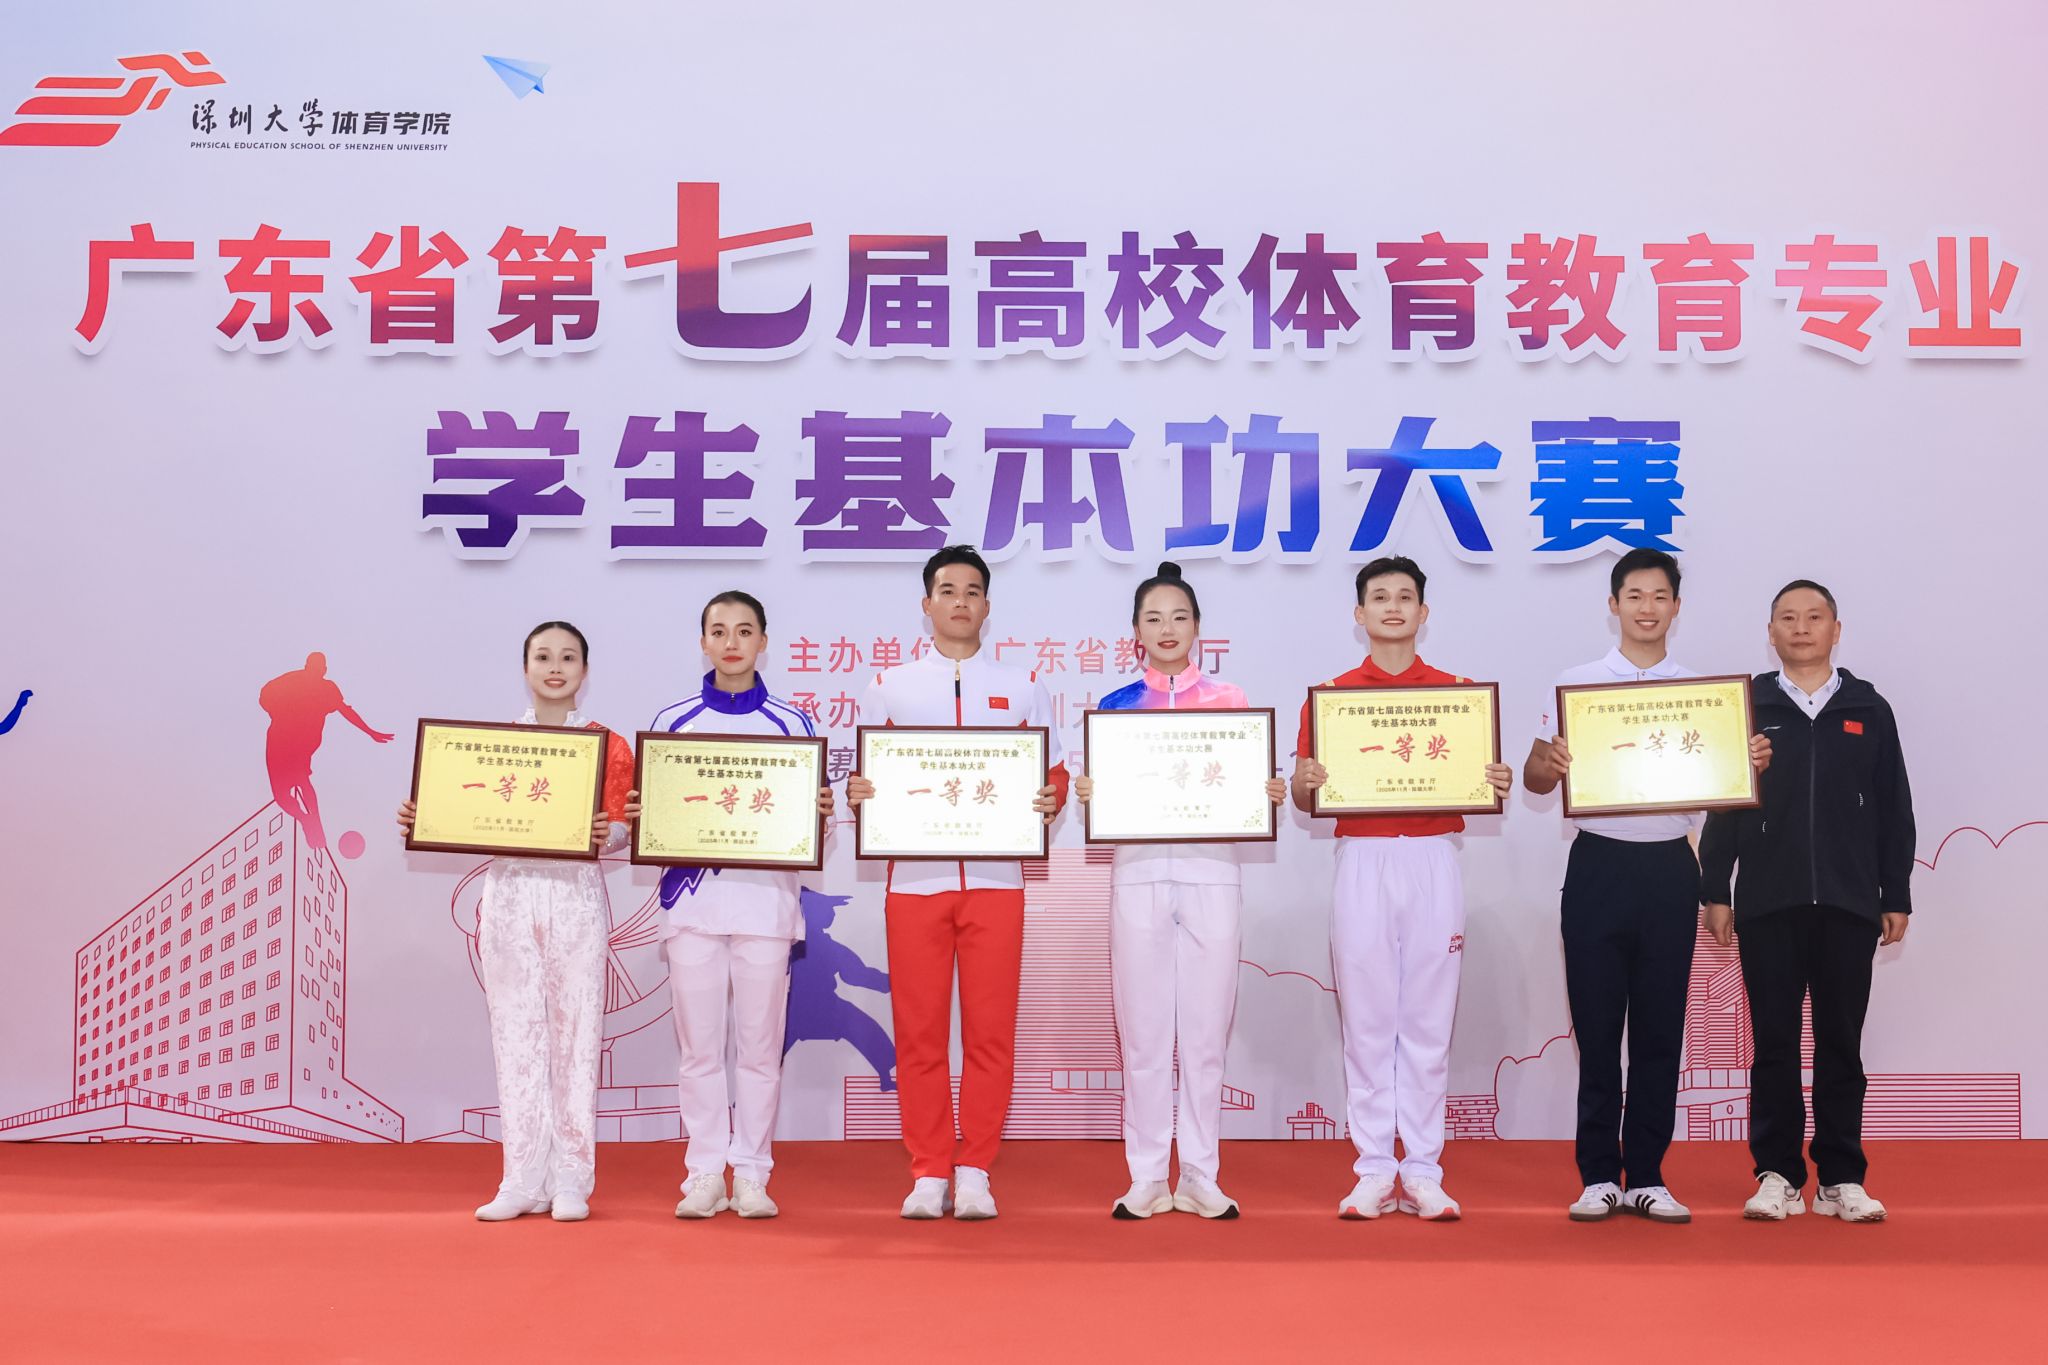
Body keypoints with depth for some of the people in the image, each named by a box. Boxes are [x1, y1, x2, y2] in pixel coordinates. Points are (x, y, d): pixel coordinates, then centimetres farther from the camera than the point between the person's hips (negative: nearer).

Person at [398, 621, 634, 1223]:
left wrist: (606, 835, -21)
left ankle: (571, 1182, 5)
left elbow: (623, 825, 0)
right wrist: (421, 822, -8)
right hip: (509, 894, 2)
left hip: (576, 895, -2)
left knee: (575, 1034, -2)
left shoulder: (608, 747, 5)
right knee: (516, 1034, 2)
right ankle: (524, 1181, 7)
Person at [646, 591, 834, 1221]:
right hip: (693, 894, 1)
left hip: (765, 895, 0)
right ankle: (704, 1174, 10)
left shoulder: (791, 724, 8)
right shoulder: (672, 721, 9)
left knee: (759, 1044, 2)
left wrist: (820, 810, -10)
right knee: (699, 1044, 2)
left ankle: (752, 1174, 10)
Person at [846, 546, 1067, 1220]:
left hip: (995, 879, 0)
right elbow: (863, 775, 11)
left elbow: (1054, 773, 12)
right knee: (918, 1032, 1)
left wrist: (1051, 800, -10)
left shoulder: (1023, 688, 12)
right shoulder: (888, 689, 13)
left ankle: (974, 1171, 8)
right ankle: (928, 1172, 9)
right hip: (915, 879, 0)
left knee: (990, 1031, -1)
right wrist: (856, 791, -11)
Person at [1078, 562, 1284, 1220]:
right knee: (1142, 1031, 1)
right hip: (1139, 870, 1)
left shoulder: (1229, 701, 8)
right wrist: (1085, 794, -11)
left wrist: (1271, 793, -12)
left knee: (1205, 1029, 1)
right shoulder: (1116, 706, 10)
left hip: (1211, 870, 0)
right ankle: (1146, 1178, 9)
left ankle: (1200, 1177, 10)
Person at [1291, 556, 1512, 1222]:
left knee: (1428, 1019, 2)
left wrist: (1498, 785, -11)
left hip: (1433, 861, 0)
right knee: (1366, 1019, 1)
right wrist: (1305, 782, -14)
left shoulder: (1457, 692, 8)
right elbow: (1306, 799, 7)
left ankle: (1423, 1171, 9)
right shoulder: (1331, 694, 7)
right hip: (1361, 861, 0)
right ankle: (1373, 1172, 7)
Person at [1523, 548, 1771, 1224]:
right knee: (1598, 1028, 2)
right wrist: (1549, 765, -21)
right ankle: (1598, 1176, 10)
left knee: (1660, 1030, 5)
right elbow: (1533, 776, 2)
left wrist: (1754, 763, -11)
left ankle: (1645, 1177, 13)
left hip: (1669, 868, 1)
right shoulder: (1575, 683, 5)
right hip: (1599, 865, -1)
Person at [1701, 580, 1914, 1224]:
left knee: (1841, 1043, 5)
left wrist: (1896, 897, 5)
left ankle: (1841, 1178, 12)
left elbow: (1894, 811, 9)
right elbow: (1720, 806, 4)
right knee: (1774, 1043, 2)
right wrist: (1715, 892, -1)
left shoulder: (1869, 711, 8)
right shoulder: (1747, 708, 5)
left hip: (1848, 905, 1)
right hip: (1767, 905, -1)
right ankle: (1778, 1176, 9)